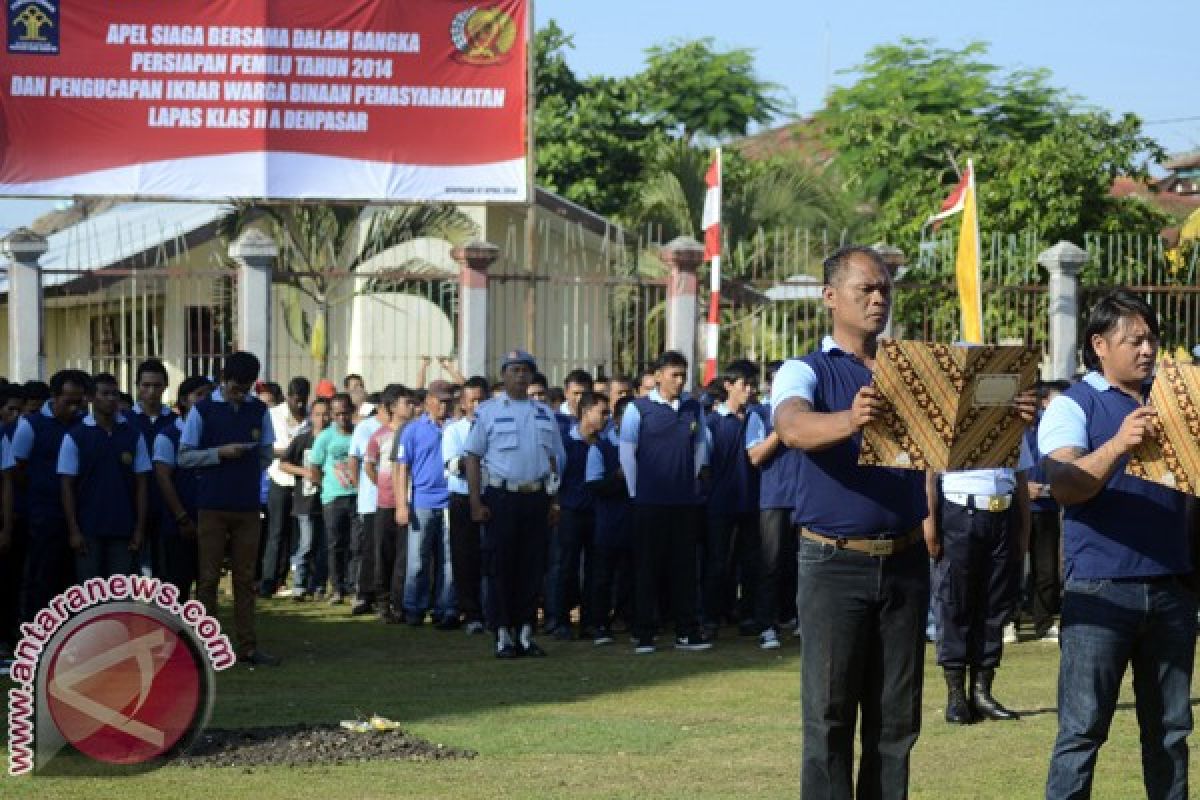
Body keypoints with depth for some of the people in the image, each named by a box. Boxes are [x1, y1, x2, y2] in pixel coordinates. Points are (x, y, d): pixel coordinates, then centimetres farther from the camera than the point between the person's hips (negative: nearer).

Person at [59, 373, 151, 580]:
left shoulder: (133, 436, 6)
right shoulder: (75, 437, 0)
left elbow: (141, 484, 7)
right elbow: (67, 486, -1)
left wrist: (139, 529, 0)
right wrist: (74, 531, -7)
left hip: (123, 530, 2)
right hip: (88, 530, -2)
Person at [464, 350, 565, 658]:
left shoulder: (544, 413, 14)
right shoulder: (488, 412, 2)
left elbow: (554, 458, 18)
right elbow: (473, 457, -1)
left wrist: (554, 500, 9)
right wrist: (476, 502, -8)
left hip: (536, 497, 4)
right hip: (501, 496, -4)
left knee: (533, 566, 4)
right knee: (502, 566, -2)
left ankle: (525, 631, 11)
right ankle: (504, 635, 2)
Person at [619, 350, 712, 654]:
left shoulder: (693, 409, 10)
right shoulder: (639, 409, -3)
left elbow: (700, 446, 16)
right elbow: (627, 452, -2)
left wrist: (691, 483, 11)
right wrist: (636, 492, -2)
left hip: (685, 501, 4)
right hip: (650, 502, -4)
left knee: (684, 566, 6)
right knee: (647, 566, -1)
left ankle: (686, 631, 11)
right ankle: (643, 634, 3)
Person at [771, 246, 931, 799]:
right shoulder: (805, 372, -1)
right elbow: (793, 428, -23)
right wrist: (849, 420, -45)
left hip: (905, 561, 4)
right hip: (834, 562, -4)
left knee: (895, 720, 7)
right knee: (830, 716, -3)